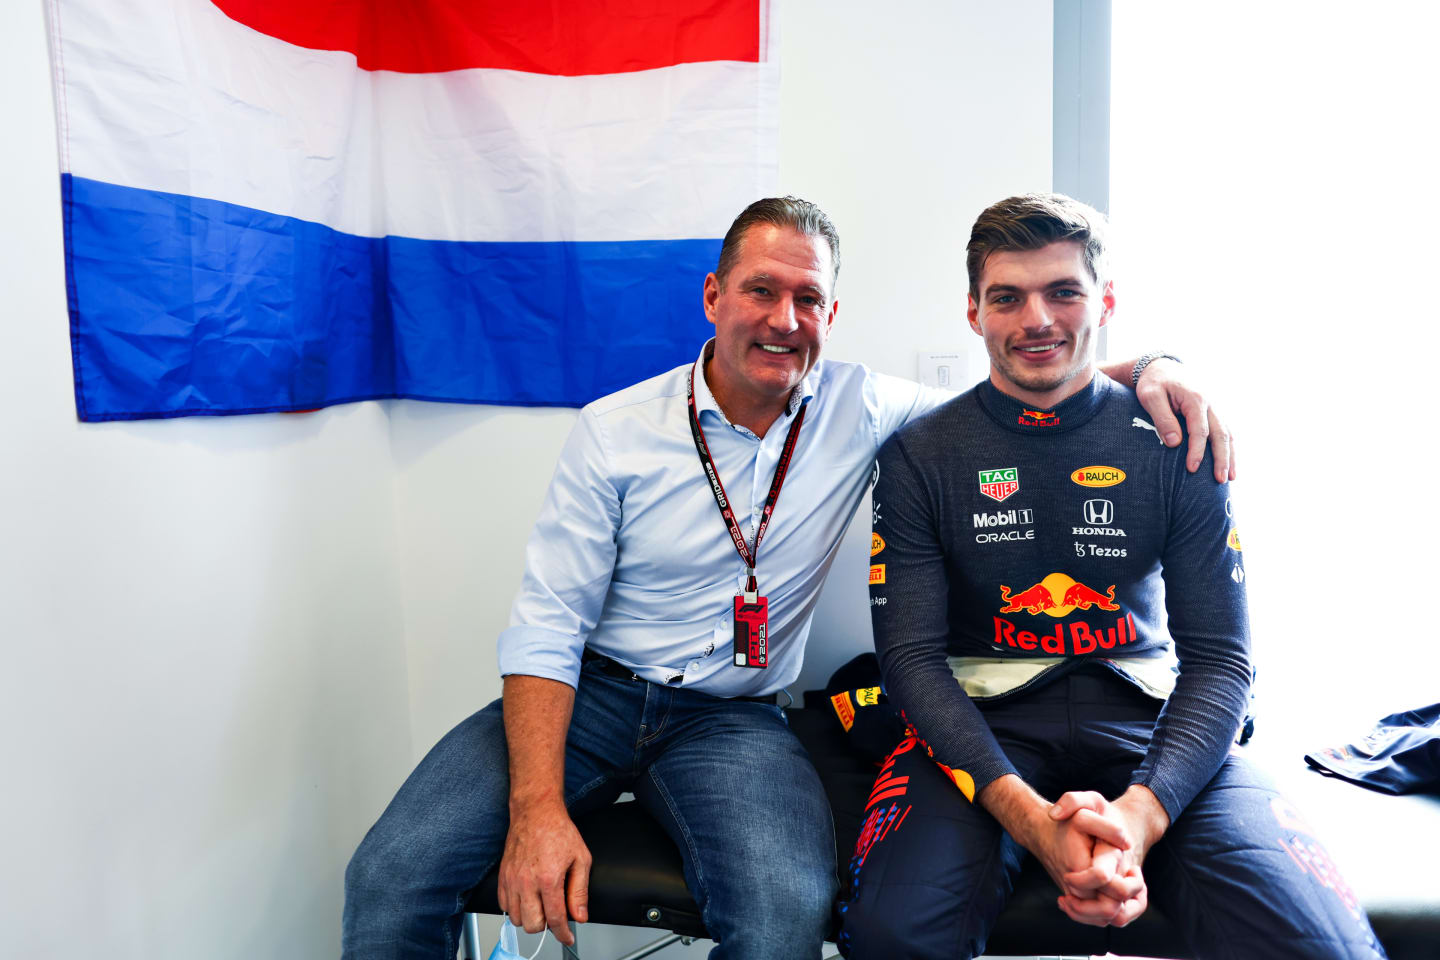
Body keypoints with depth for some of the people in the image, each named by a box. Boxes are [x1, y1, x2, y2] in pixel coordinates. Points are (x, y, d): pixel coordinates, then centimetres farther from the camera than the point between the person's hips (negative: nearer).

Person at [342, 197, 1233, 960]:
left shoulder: (859, 410, -1)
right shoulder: (615, 431, -4)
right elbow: (547, 625, -7)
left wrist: (1146, 368, -9)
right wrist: (538, 806, -18)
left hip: (733, 716, 0)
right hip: (594, 690, 0)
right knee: (393, 871, -19)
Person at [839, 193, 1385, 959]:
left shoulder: (1175, 445, 2)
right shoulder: (920, 456, -1)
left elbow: (1218, 657, 0)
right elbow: (911, 654, -5)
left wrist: (1141, 812, -19)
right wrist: (1027, 813, -21)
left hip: (1145, 719, 2)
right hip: (983, 724, -1)